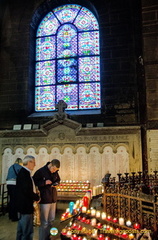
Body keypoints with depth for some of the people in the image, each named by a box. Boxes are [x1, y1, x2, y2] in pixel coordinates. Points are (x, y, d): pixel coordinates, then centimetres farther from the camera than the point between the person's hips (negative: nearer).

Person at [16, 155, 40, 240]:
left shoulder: (23, 172, 10)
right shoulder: (24, 173, -21)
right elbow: (27, 191, -26)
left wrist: (35, 196, 5)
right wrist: (37, 197, -12)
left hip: (22, 204, 11)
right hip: (26, 205, -11)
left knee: (21, 229, 21)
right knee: (28, 232, -1)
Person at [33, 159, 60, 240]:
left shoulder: (55, 172, 4)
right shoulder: (40, 171, -14)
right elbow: (34, 182, -11)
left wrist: (56, 183, -2)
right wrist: (44, 182, -22)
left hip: (53, 199, 6)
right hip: (44, 199, -6)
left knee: (50, 220, 17)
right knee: (44, 222, -2)